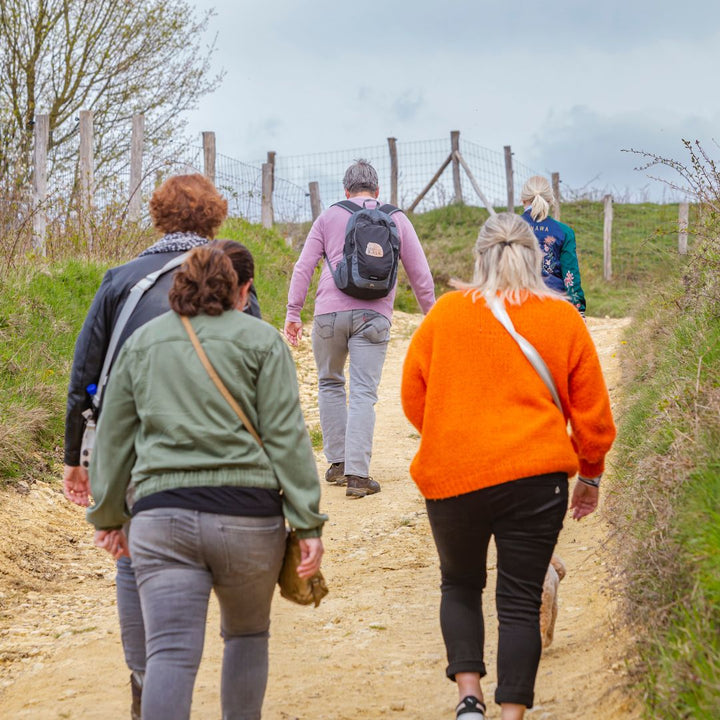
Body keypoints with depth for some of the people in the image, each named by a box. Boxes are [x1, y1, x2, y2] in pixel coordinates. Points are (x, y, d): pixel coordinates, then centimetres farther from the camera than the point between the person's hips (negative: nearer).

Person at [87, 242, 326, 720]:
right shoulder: (260, 340, 3)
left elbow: (114, 438, 17)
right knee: (248, 634, 21)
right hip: (246, 512, -1)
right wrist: (308, 524, -2)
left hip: (161, 515, 2)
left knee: (170, 653, -3)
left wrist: (109, 516, 27)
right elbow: (286, 437, -3)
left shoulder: (142, 341, 14)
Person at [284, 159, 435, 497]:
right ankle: (357, 473, -11)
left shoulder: (329, 217, 11)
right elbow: (420, 274, 13)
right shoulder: (397, 220, 13)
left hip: (330, 312, 0)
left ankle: (337, 462, 17)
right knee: (363, 395, -4)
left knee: (330, 384, 18)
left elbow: (303, 267, 5)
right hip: (373, 316, 0)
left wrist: (293, 312, 7)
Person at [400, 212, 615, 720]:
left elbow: (413, 397, 8)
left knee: (460, 584, 19)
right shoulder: (563, 317, 2)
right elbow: (592, 410, 6)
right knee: (521, 601, 6)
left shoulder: (445, 313, 1)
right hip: (536, 475, 0)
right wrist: (591, 473, 19)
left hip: (452, 474, 1)